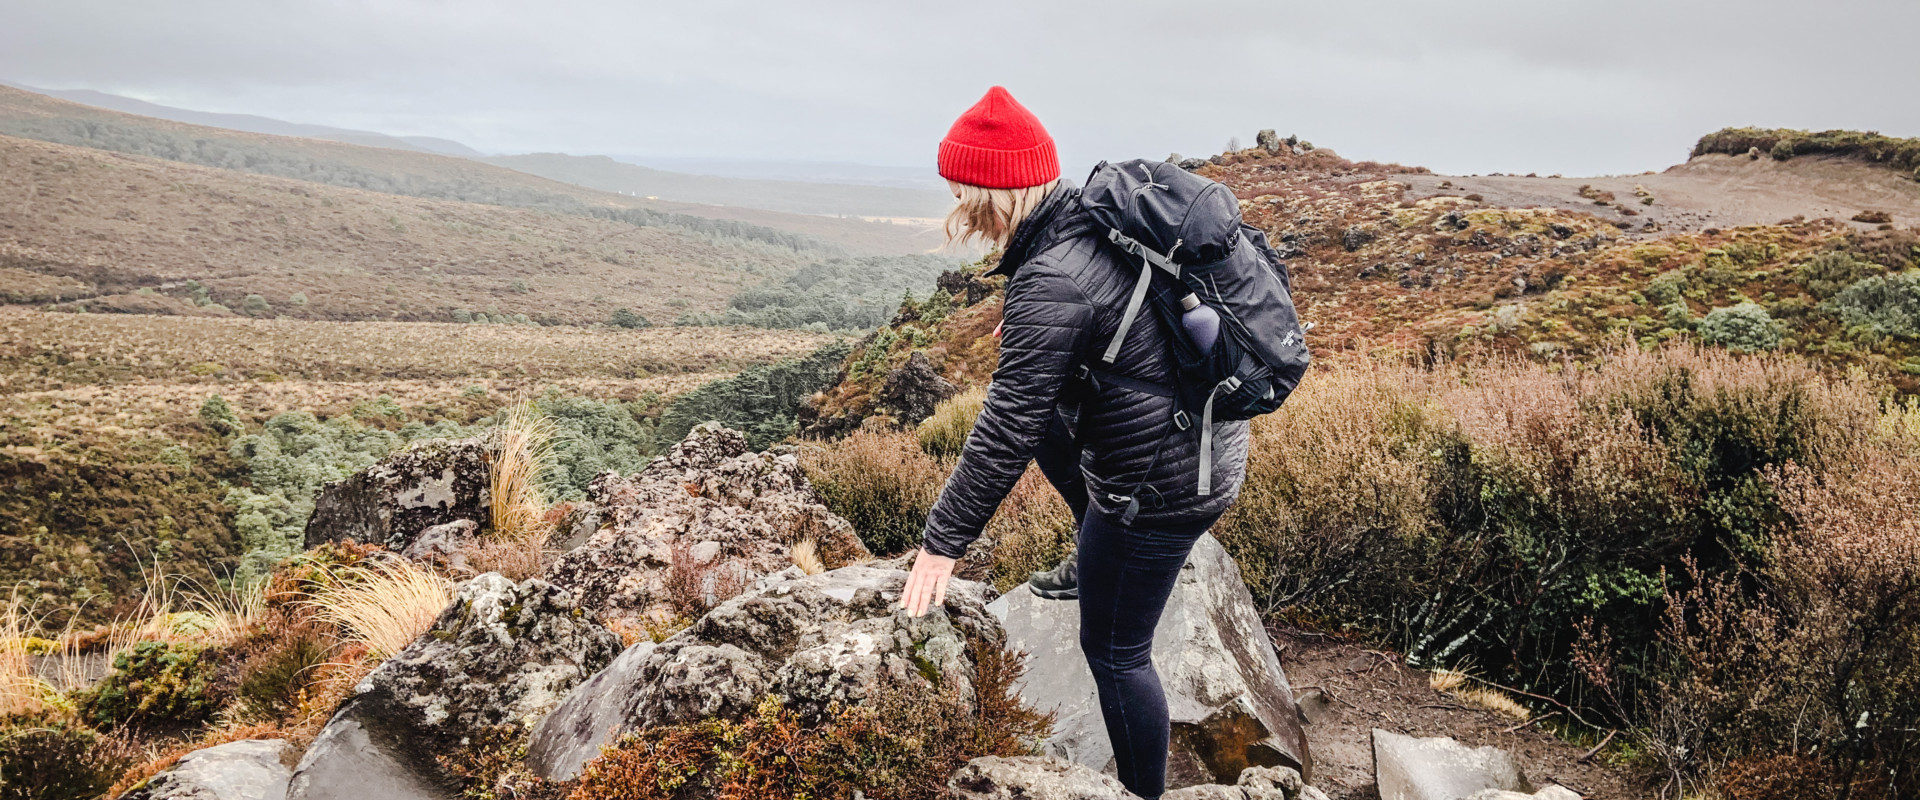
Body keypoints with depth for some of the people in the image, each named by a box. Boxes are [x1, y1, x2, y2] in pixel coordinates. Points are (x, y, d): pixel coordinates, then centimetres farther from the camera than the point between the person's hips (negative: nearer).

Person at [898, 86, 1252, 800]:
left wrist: (943, 541, -17)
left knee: (1115, 653, 7)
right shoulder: (1097, 212, 1)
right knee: (1052, 426, 31)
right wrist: (1023, 321, 42)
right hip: (1214, 438, 9)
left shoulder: (1052, 283, -27)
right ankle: (1093, 565, 45)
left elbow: (1007, 430, -25)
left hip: (1161, 486, -9)